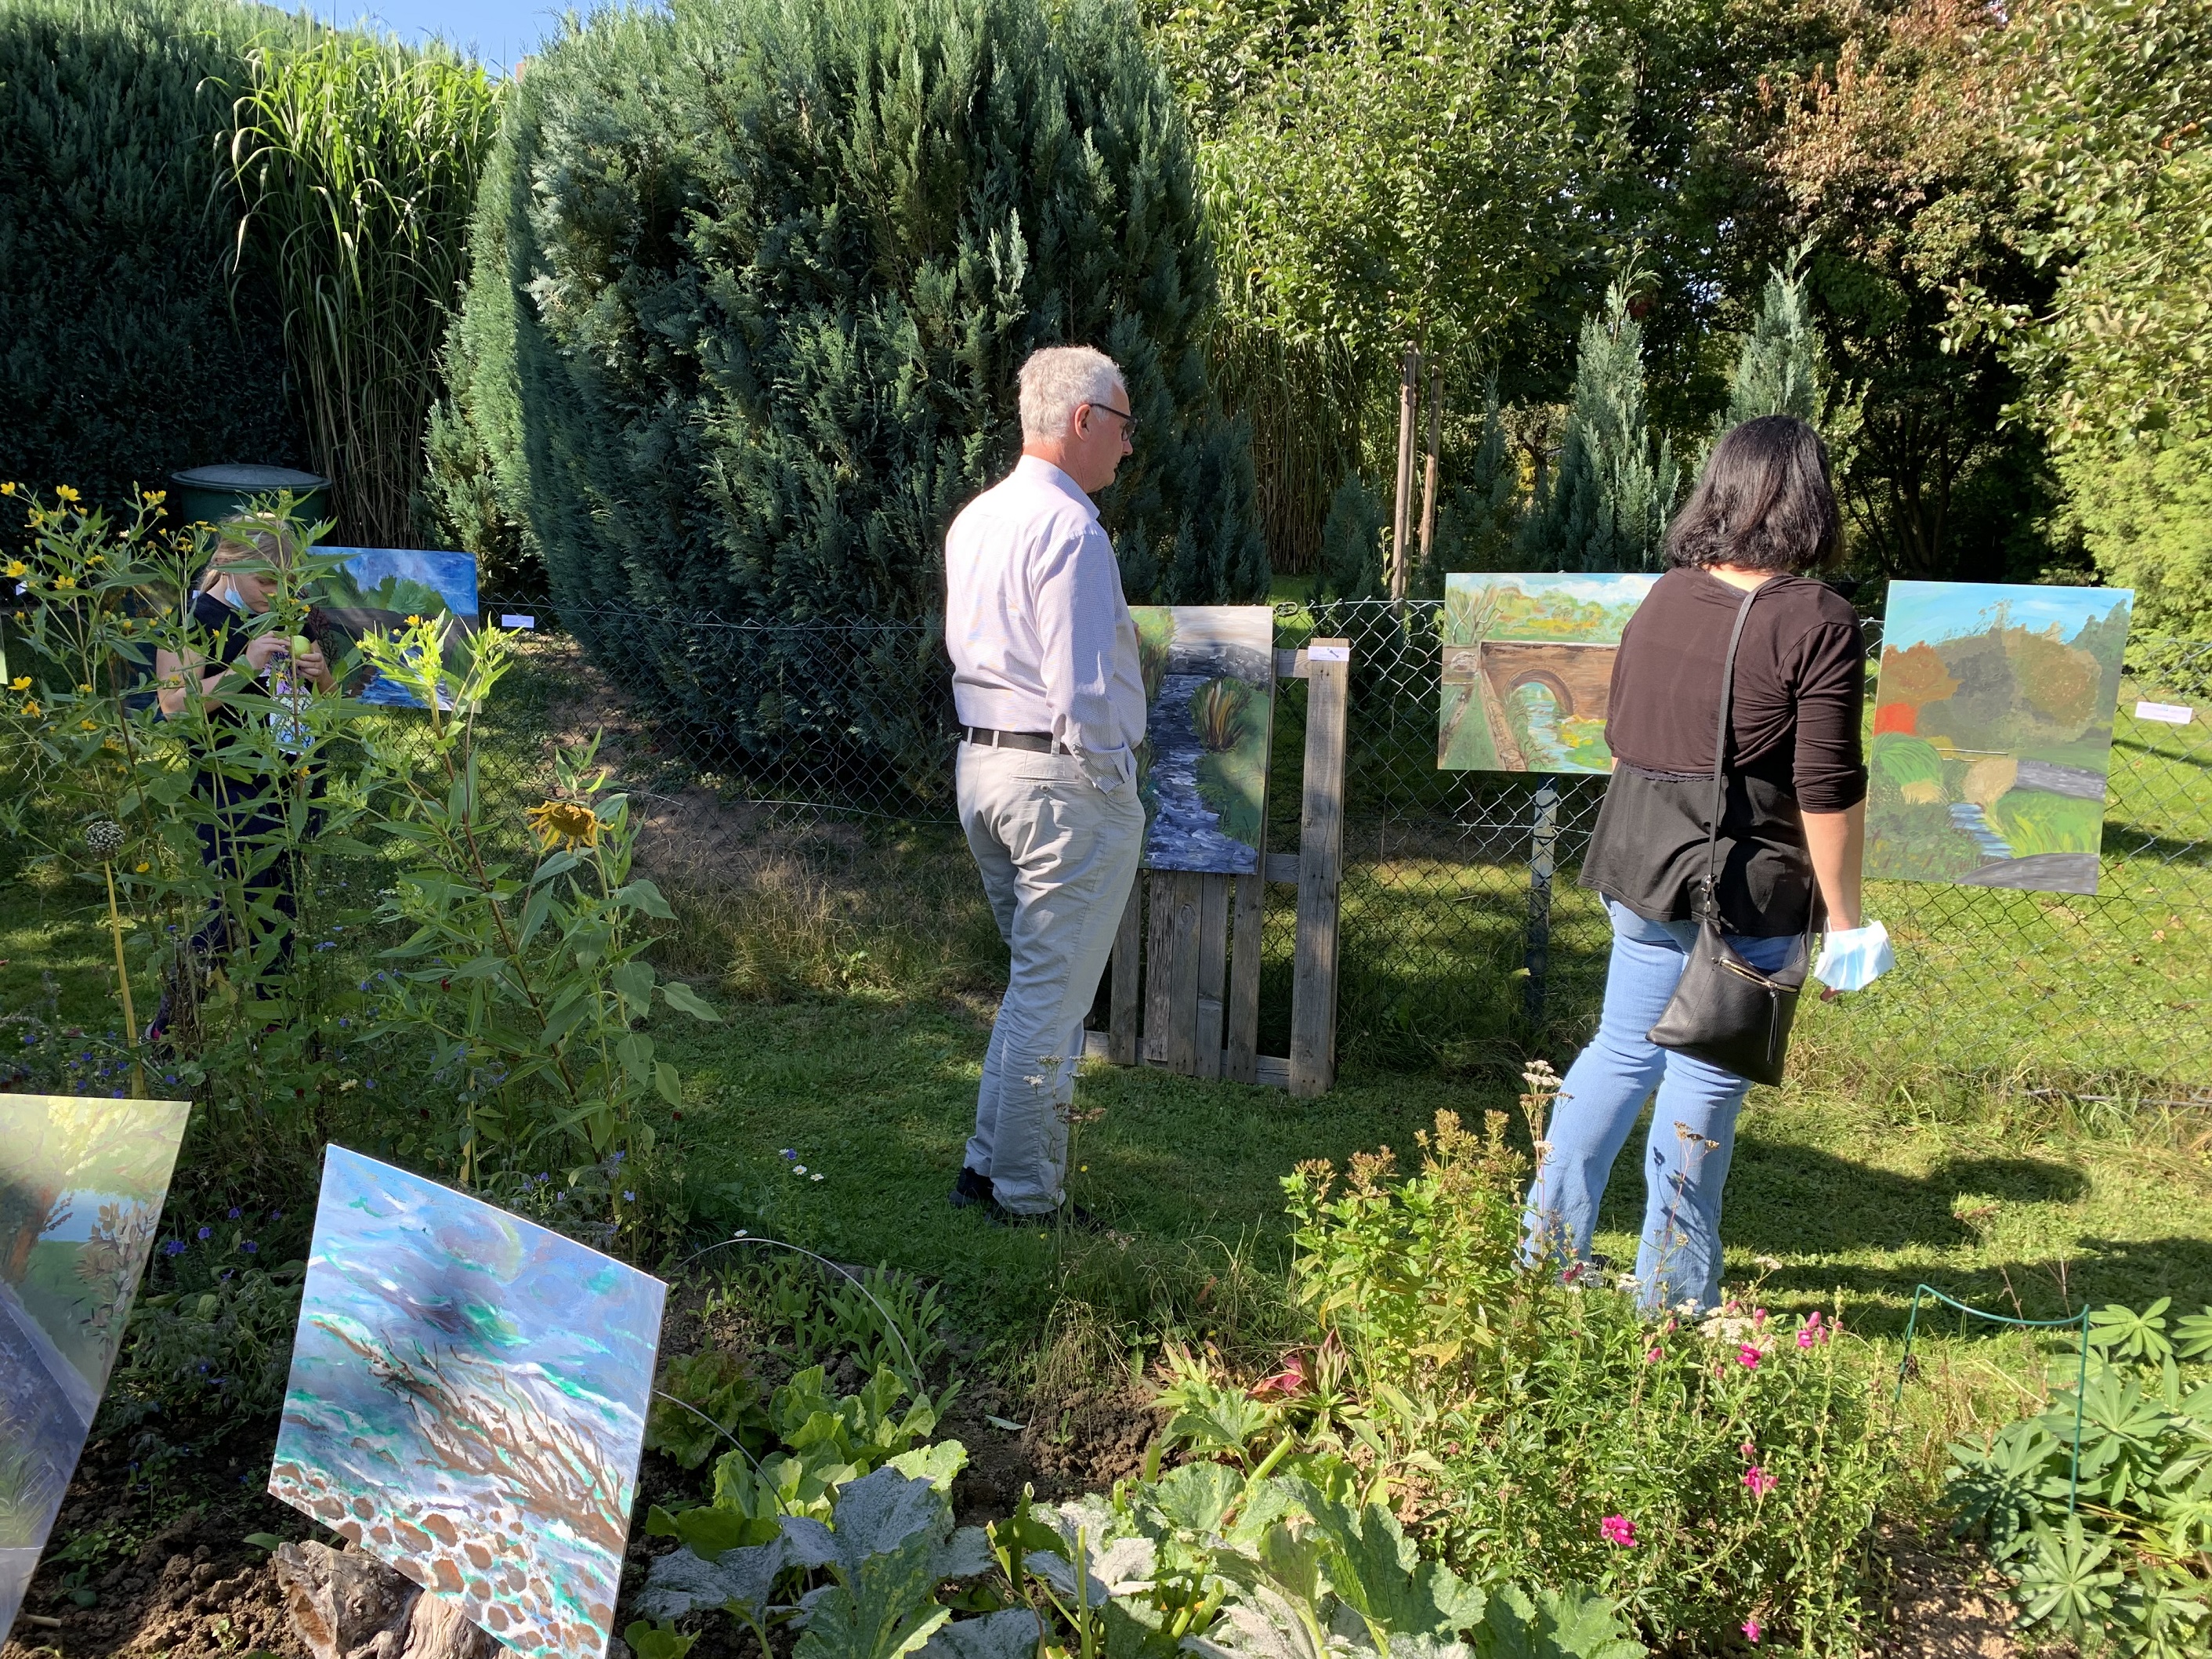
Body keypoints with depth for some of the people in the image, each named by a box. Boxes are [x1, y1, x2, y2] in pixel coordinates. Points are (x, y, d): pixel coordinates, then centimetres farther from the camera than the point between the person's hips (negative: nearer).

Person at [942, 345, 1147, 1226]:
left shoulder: (974, 520, 12)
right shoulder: (1068, 530, -17)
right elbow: (1083, 689, -21)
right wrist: (1110, 777, -9)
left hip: (981, 764, 9)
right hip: (1065, 777, -9)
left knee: (1036, 980, 20)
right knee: (1050, 997, 0)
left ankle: (989, 1165, 25)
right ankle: (1025, 1199, 10)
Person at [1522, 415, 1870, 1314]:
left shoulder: (1663, 596, 6)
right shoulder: (1819, 622, -13)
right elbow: (1827, 791, -15)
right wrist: (1842, 916, -6)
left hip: (1638, 866, 6)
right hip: (1746, 888, -6)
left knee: (1622, 1048, 20)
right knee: (1705, 1086, 5)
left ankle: (1546, 1246, 27)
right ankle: (1672, 1300, 19)